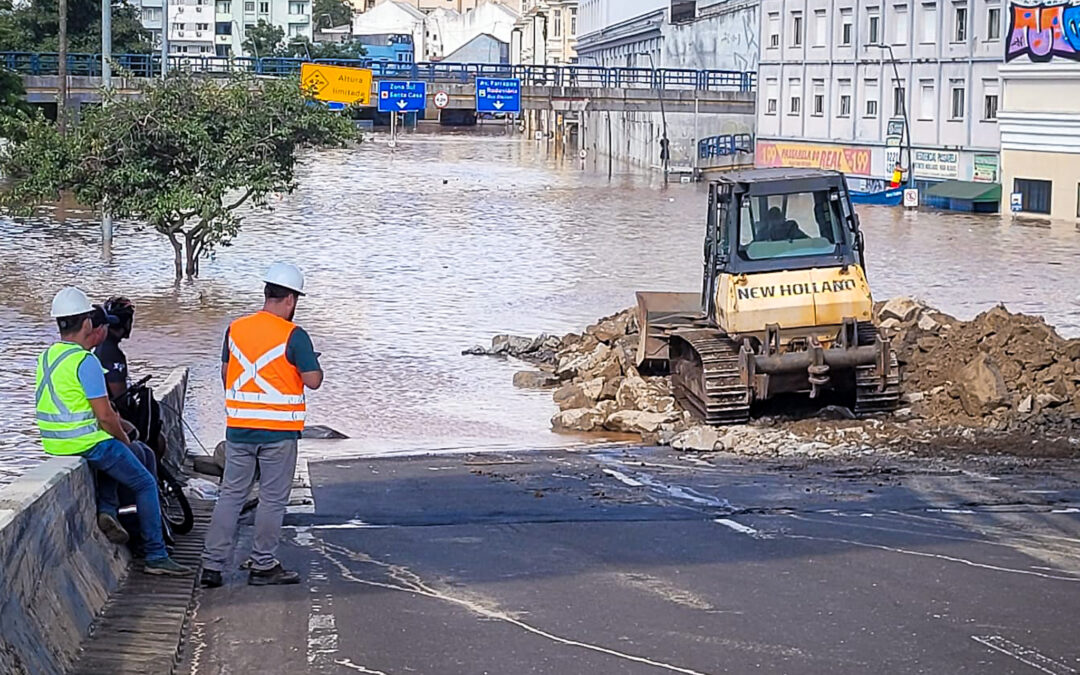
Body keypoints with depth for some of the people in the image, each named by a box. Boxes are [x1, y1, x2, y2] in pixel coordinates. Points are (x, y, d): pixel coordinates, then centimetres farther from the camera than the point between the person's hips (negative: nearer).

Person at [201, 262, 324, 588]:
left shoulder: (236, 329, 5)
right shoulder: (294, 336, -12)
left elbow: (226, 374, 14)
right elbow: (313, 381, -13)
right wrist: (315, 363, 9)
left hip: (238, 427, 5)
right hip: (279, 430, -5)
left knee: (230, 494, 10)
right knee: (273, 499, 6)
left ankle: (212, 564, 8)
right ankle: (263, 565, 10)